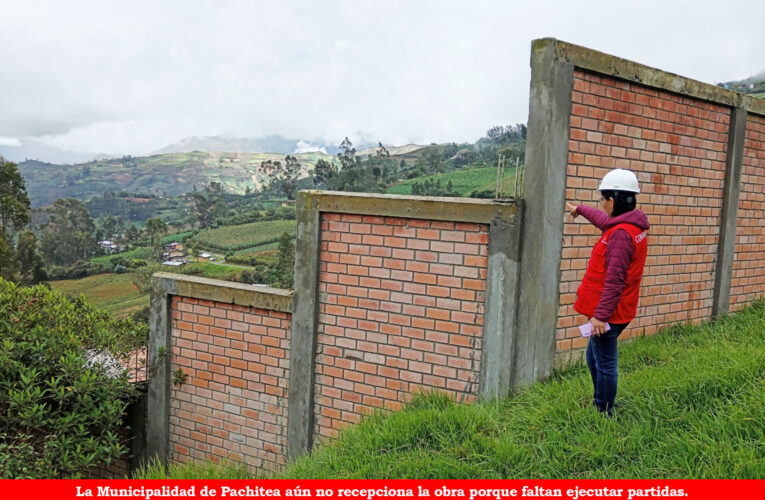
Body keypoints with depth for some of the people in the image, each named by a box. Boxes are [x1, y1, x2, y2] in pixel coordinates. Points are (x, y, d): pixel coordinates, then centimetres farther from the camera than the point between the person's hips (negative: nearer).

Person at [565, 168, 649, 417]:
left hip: (608, 314, -10)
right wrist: (579, 209, 46)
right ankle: (599, 405, 34)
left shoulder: (621, 234, -22)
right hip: (619, 312, 10)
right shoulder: (634, 226, 9)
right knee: (594, 359, 22)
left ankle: (604, 413, 12)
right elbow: (604, 221, 32)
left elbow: (614, 280, -25)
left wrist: (600, 315, -23)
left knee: (605, 364, 1)